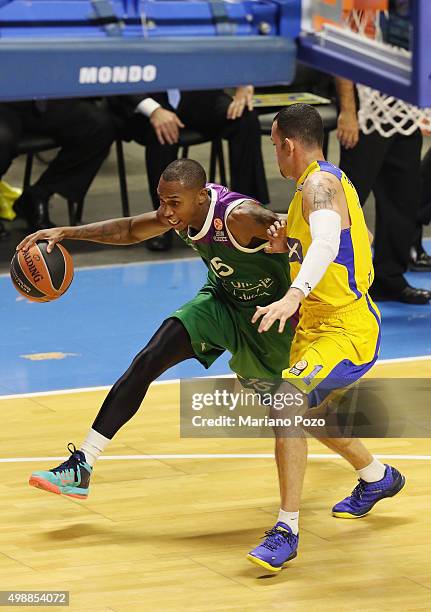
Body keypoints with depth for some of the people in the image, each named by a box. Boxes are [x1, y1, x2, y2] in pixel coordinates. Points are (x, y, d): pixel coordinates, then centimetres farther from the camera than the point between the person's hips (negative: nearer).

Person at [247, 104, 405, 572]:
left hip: (346, 330, -11)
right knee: (304, 411, 29)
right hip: (317, 324, 11)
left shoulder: (320, 184, -20)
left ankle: (287, 531, -25)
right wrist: (287, 244, 3)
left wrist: (294, 295, -56)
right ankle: (376, 478, 53)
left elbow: (327, 243, -40)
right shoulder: (321, 182, 12)